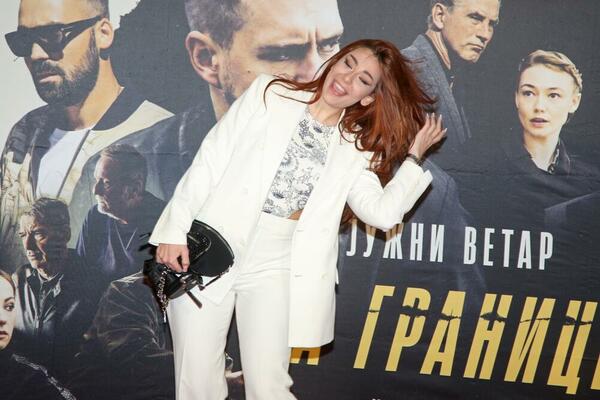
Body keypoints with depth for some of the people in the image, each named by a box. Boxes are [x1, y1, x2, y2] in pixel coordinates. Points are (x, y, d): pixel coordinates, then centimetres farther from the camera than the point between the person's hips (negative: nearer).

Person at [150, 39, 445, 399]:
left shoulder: (354, 149, 7)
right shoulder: (269, 95, 1)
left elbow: (382, 213, -3)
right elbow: (210, 161, -2)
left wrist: (414, 157, -4)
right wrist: (175, 230, -7)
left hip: (273, 266, 2)